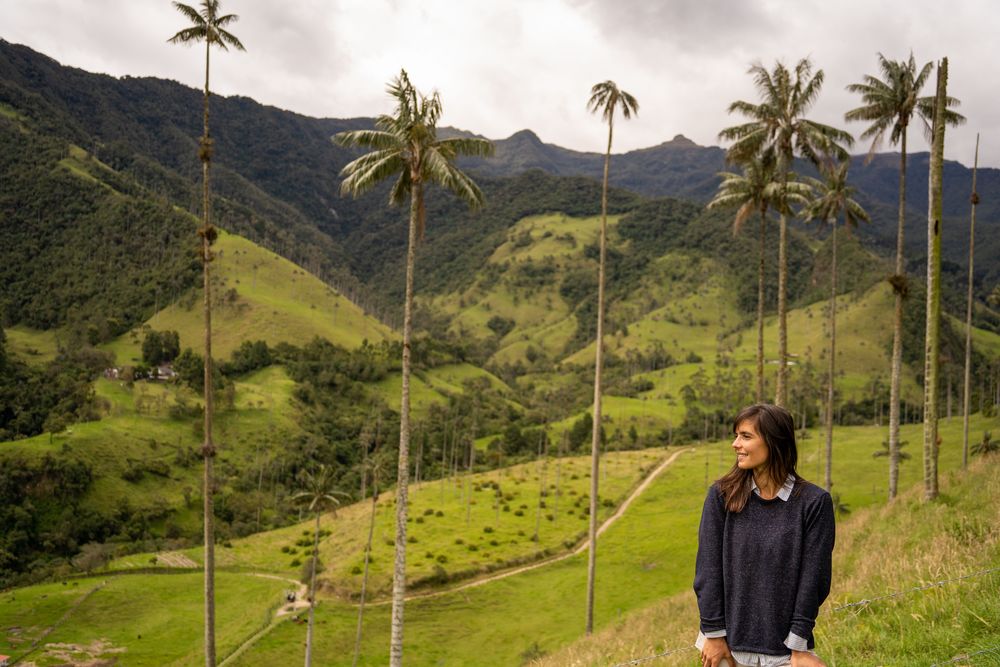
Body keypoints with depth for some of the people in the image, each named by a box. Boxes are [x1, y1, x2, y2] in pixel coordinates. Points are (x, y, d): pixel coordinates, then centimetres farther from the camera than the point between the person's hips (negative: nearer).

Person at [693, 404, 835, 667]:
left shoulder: (814, 502, -7)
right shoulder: (721, 495, -3)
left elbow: (813, 576, -6)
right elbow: (708, 567, -4)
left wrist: (800, 646, -8)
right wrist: (714, 633, -6)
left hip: (784, 646, -1)